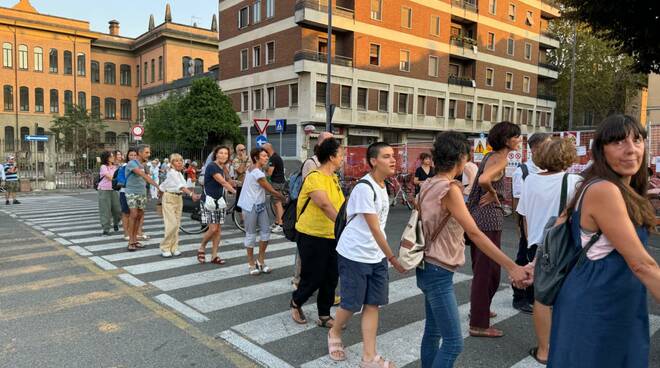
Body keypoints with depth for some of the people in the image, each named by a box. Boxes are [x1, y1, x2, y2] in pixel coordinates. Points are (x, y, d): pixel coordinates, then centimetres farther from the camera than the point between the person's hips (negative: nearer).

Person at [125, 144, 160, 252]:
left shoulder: (142, 164, 11)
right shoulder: (132, 163, -15)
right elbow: (144, 176, -27)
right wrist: (157, 185, -33)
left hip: (142, 193, 7)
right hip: (132, 192, -7)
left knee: (140, 215, 8)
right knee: (134, 214, -15)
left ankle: (135, 239, 18)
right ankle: (131, 241, -7)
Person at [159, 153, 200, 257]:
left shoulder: (179, 173, 10)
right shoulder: (172, 173, -17)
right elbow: (181, 186, -33)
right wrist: (191, 194, -44)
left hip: (178, 198, 8)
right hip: (169, 198, -8)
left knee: (177, 224, 6)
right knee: (172, 224, -12)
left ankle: (174, 247, 12)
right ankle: (165, 248, 0)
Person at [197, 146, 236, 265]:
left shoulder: (223, 168, 12)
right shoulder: (211, 166, -14)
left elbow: (224, 184, 10)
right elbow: (223, 182, -21)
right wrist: (235, 191, -26)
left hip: (219, 201, 8)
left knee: (218, 229, 6)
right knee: (213, 229, -12)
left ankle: (214, 256, 12)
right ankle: (201, 248, 13)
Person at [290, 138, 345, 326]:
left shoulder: (334, 177, 11)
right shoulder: (315, 177, -18)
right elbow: (325, 205, -31)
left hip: (332, 236, 8)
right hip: (312, 236, -8)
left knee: (331, 278, 11)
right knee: (313, 277, 3)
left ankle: (324, 316, 25)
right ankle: (295, 302, 32)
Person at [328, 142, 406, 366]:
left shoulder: (382, 186, 7)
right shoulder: (365, 188, -21)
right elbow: (374, 229, -21)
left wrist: (386, 256, 18)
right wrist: (393, 258, -17)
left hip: (376, 256, 8)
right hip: (354, 255, -8)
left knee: (372, 305, 7)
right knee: (352, 304, 6)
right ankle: (334, 334, 35)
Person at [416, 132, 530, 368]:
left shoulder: (429, 184, 7)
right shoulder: (449, 189, -20)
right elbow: (474, 233, -25)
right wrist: (511, 267, -25)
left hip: (429, 268, 10)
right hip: (438, 272, -10)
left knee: (433, 331, 18)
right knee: (453, 342, -5)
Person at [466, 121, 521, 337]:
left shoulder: (491, 156, 12)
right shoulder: (501, 159, -15)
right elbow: (483, 180, -34)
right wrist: (493, 194, -16)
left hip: (477, 214, 10)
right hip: (489, 217, -10)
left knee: (481, 266, 22)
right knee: (488, 269, -2)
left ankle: (478, 309, 39)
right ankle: (479, 324, 5)